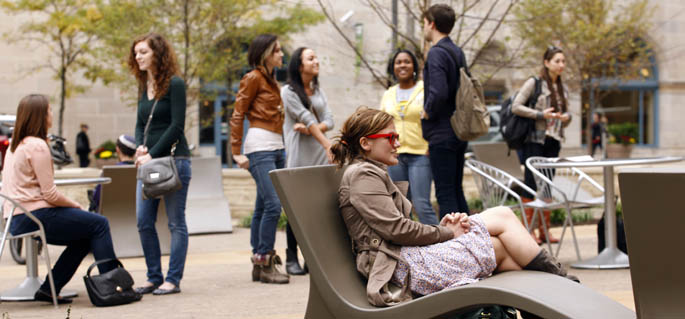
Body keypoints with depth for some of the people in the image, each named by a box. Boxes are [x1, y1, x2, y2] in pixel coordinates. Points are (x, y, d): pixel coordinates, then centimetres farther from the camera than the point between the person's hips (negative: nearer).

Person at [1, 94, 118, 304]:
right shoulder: (37, 146, -13)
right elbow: (49, 194, -16)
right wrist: (75, 205, 1)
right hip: (35, 216, -10)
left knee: (83, 238, 18)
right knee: (99, 224, -6)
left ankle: (49, 289, 13)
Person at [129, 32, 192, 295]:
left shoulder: (174, 84, -7)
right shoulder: (144, 87, 15)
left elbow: (176, 125, -12)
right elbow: (140, 123, 17)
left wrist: (152, 154, -15)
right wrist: (140, 147, -3)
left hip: (174, 160, -7)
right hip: (149, 163, 7)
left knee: (176, 222, 0)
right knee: (144, 221, 4)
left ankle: (173, 280, 4)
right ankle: (154, 277, 14)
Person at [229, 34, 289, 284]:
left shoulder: (270, 80, 21)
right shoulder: (253, 78, -5)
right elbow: (237, 116, -8)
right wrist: (237, 152, -13)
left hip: (277, 146, 9)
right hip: (260, 145, -9)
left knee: (263, 207, 8)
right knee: (273, 204, -16)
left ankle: (259, 263, 11)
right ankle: (264, 262, -11)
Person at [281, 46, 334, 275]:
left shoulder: (319, 92, 17)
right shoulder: (288, 92, -2)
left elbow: (329, 121, 8)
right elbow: (305, 117, -11)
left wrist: (311, 128, -13)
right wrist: (327, 144, -18)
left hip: (319, 157, 5)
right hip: (298, 158, -5)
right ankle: (292, 259, 1)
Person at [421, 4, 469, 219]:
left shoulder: (437, 53, -15)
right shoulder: (458, 52, 13)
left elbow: (438, 93, -27)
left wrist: (427, 111, -8)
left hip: (442, 135, -9)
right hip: (459, 134, 9)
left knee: (445, 194, -5)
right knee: (456, 191, 16)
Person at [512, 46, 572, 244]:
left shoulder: (562, 88, 15)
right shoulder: (534, 83, -5)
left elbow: (566, 114, 22)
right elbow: (516, 107, -12)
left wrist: (566, 117, -2)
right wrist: (541, 115, -17)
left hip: (553, 141, 6)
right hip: (535, 140, -6)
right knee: (531, 183, -6)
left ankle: (545, 229, 12)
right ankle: (528, 229, -4)